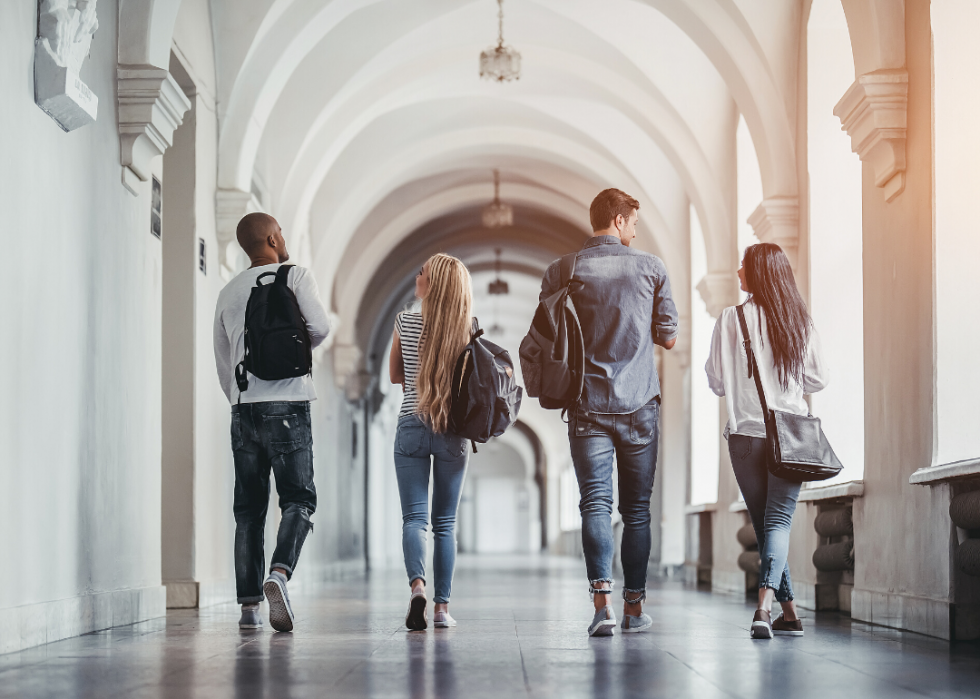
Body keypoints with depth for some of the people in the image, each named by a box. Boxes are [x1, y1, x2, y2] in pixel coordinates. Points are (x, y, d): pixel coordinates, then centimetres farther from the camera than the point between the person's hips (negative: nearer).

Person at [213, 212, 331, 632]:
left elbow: (222, 363, 19)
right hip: (287, 402, -4)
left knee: (249, 507, 6)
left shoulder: (228, 294, 17)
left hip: (243, 407, 5)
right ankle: (279, 573, -25)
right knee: (298, 500, -1)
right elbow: (319, 327, -11)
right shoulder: (295, 276, 2)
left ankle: (249, 604, 2)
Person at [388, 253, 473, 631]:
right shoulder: (468, 329, -2)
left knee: (414, 517, -2)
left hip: (411, 426, -1)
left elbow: (395, 376, 9)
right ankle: (442, 607, 7)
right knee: (445, 523, 9)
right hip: (453, 431, 1)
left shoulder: (406, 322, -3)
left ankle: (417, 585, -27)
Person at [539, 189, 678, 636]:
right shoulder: (651, 268, 0)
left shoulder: (562, 272, 0)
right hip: (640, 406, 0)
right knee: (637, 507, 9)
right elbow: (668, 338, 6)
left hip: (588, 406, 0)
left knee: (595, 503, -3)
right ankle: (634, 607, 12)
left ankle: (602, 601, -17)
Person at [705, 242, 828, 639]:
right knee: (779, 520, -3)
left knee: (763, 523, 10)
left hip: (746, 433, -1)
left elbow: (716, 381, -1)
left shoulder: (731, 319, -4)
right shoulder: (801, 321, 3)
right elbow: (817, 380, 8)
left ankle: (789, 613, 14)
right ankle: (766, 604, -24)